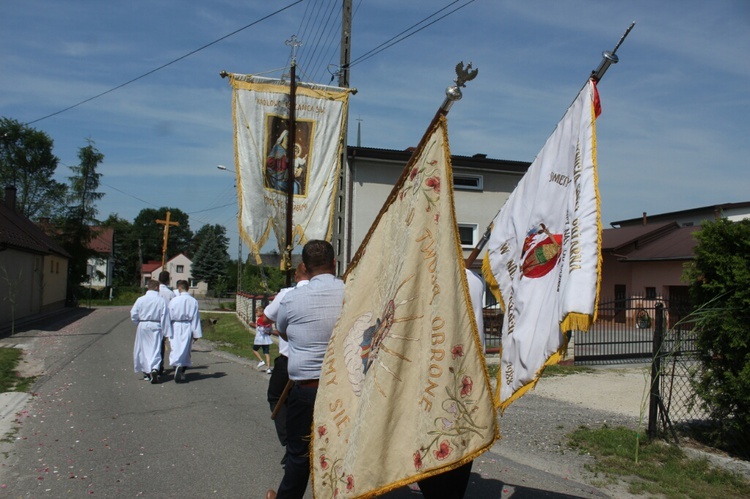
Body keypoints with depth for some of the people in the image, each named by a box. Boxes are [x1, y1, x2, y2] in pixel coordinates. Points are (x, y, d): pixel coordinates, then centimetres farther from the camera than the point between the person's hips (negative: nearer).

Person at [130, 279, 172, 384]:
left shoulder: (140, 299, -3)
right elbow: (165, 317, -6)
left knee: (143, 349, 15)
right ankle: (154, 369, -22)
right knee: (155, 349, -1)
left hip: (143, 326, 1)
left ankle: (146, 372, 26)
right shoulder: (161, 301, -6)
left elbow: (133, 314, -1)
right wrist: (166, 332, -2)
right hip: (156, 326, -1)